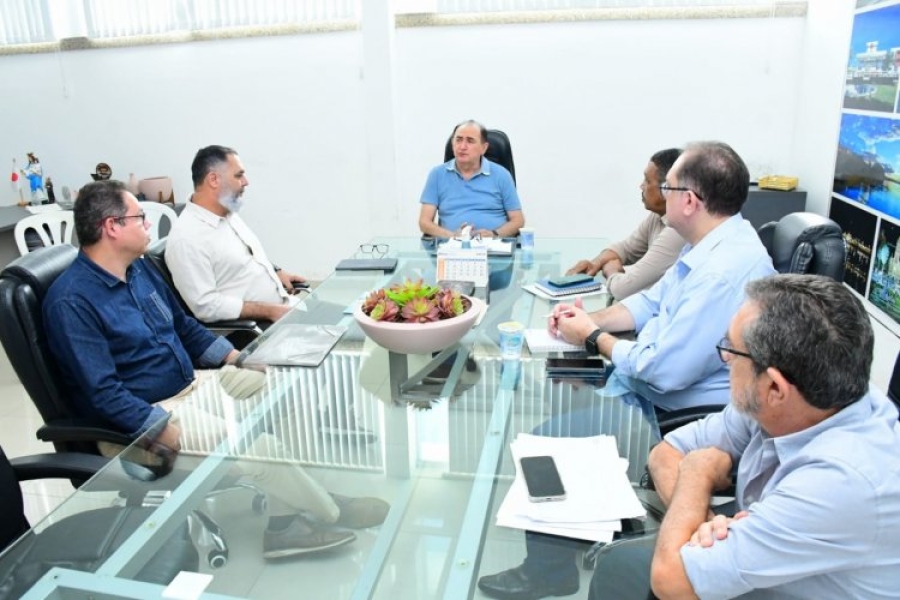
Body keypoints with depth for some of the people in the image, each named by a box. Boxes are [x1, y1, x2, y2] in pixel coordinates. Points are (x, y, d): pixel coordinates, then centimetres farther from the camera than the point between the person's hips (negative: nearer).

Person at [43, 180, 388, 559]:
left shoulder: (139, 268, 8)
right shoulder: (71, 301, -18)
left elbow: (183, 325, 19)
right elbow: (103, 394, -23)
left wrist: (235, 359, 6)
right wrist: (172, 434, -29)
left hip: (189, 385, 9)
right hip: (142, 417, -9)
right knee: (255, 444, -25)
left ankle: (285, 520, -5)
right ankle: (326, 513, 1)